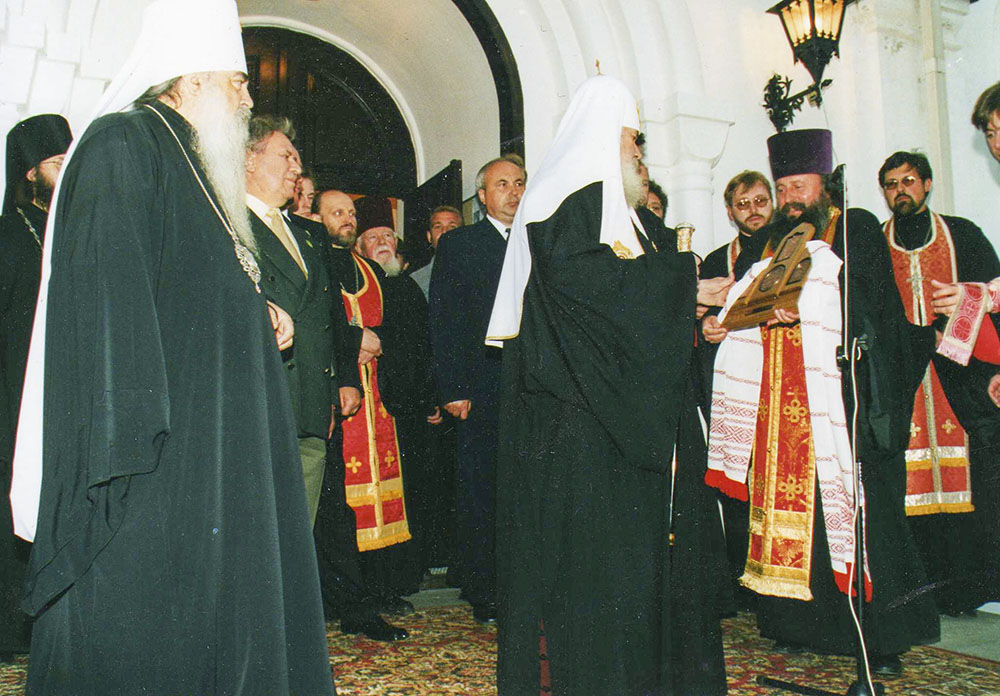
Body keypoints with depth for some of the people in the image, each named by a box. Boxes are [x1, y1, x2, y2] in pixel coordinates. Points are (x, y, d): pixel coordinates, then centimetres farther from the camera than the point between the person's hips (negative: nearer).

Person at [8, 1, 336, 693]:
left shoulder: (192, 170, 20)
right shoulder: (120, 146, -8)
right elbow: (109, 298, -19)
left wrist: (257, 320, 11)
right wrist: (130, 442, -23)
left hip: (206, 457, 10)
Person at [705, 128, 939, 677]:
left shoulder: (857, 230, 6)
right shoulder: (765, 242, 20)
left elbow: (867, 303, -8)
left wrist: (801, 308, -22)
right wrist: (720, 323, -4)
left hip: (841, 393, -4)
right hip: (777, 400, 5)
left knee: (852, 506, -7)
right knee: (787, 505, 4)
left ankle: (880, 632, 2)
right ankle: (800, 622, 15)